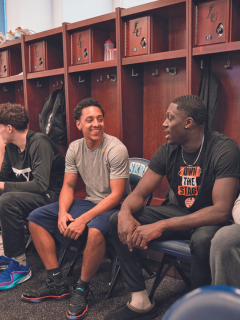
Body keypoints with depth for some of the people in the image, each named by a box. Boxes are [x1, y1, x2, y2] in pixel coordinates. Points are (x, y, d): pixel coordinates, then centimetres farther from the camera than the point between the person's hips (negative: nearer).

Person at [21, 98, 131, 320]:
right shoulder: (74, 149, 1)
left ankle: (82, 289, -12)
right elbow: (68, 186, 6)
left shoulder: (116, 149, -18)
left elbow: (116, 195, -21)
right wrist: (62, 212, -14)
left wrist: (84, 219, -29)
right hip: (89, 202, 7)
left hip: (114, 206, -7)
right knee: (36, 218, -1)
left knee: (95, 230, -40)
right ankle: (57, 283, 3)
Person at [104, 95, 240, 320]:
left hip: (211, 220, -5)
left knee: (202, 240, -41)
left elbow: (221, 211, -29)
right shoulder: (167, 152, -4)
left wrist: (162, 226, -35)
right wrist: (125, 212, -27)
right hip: (181, 213, 6)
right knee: (117, 221, -8)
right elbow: (138, 194, -1)